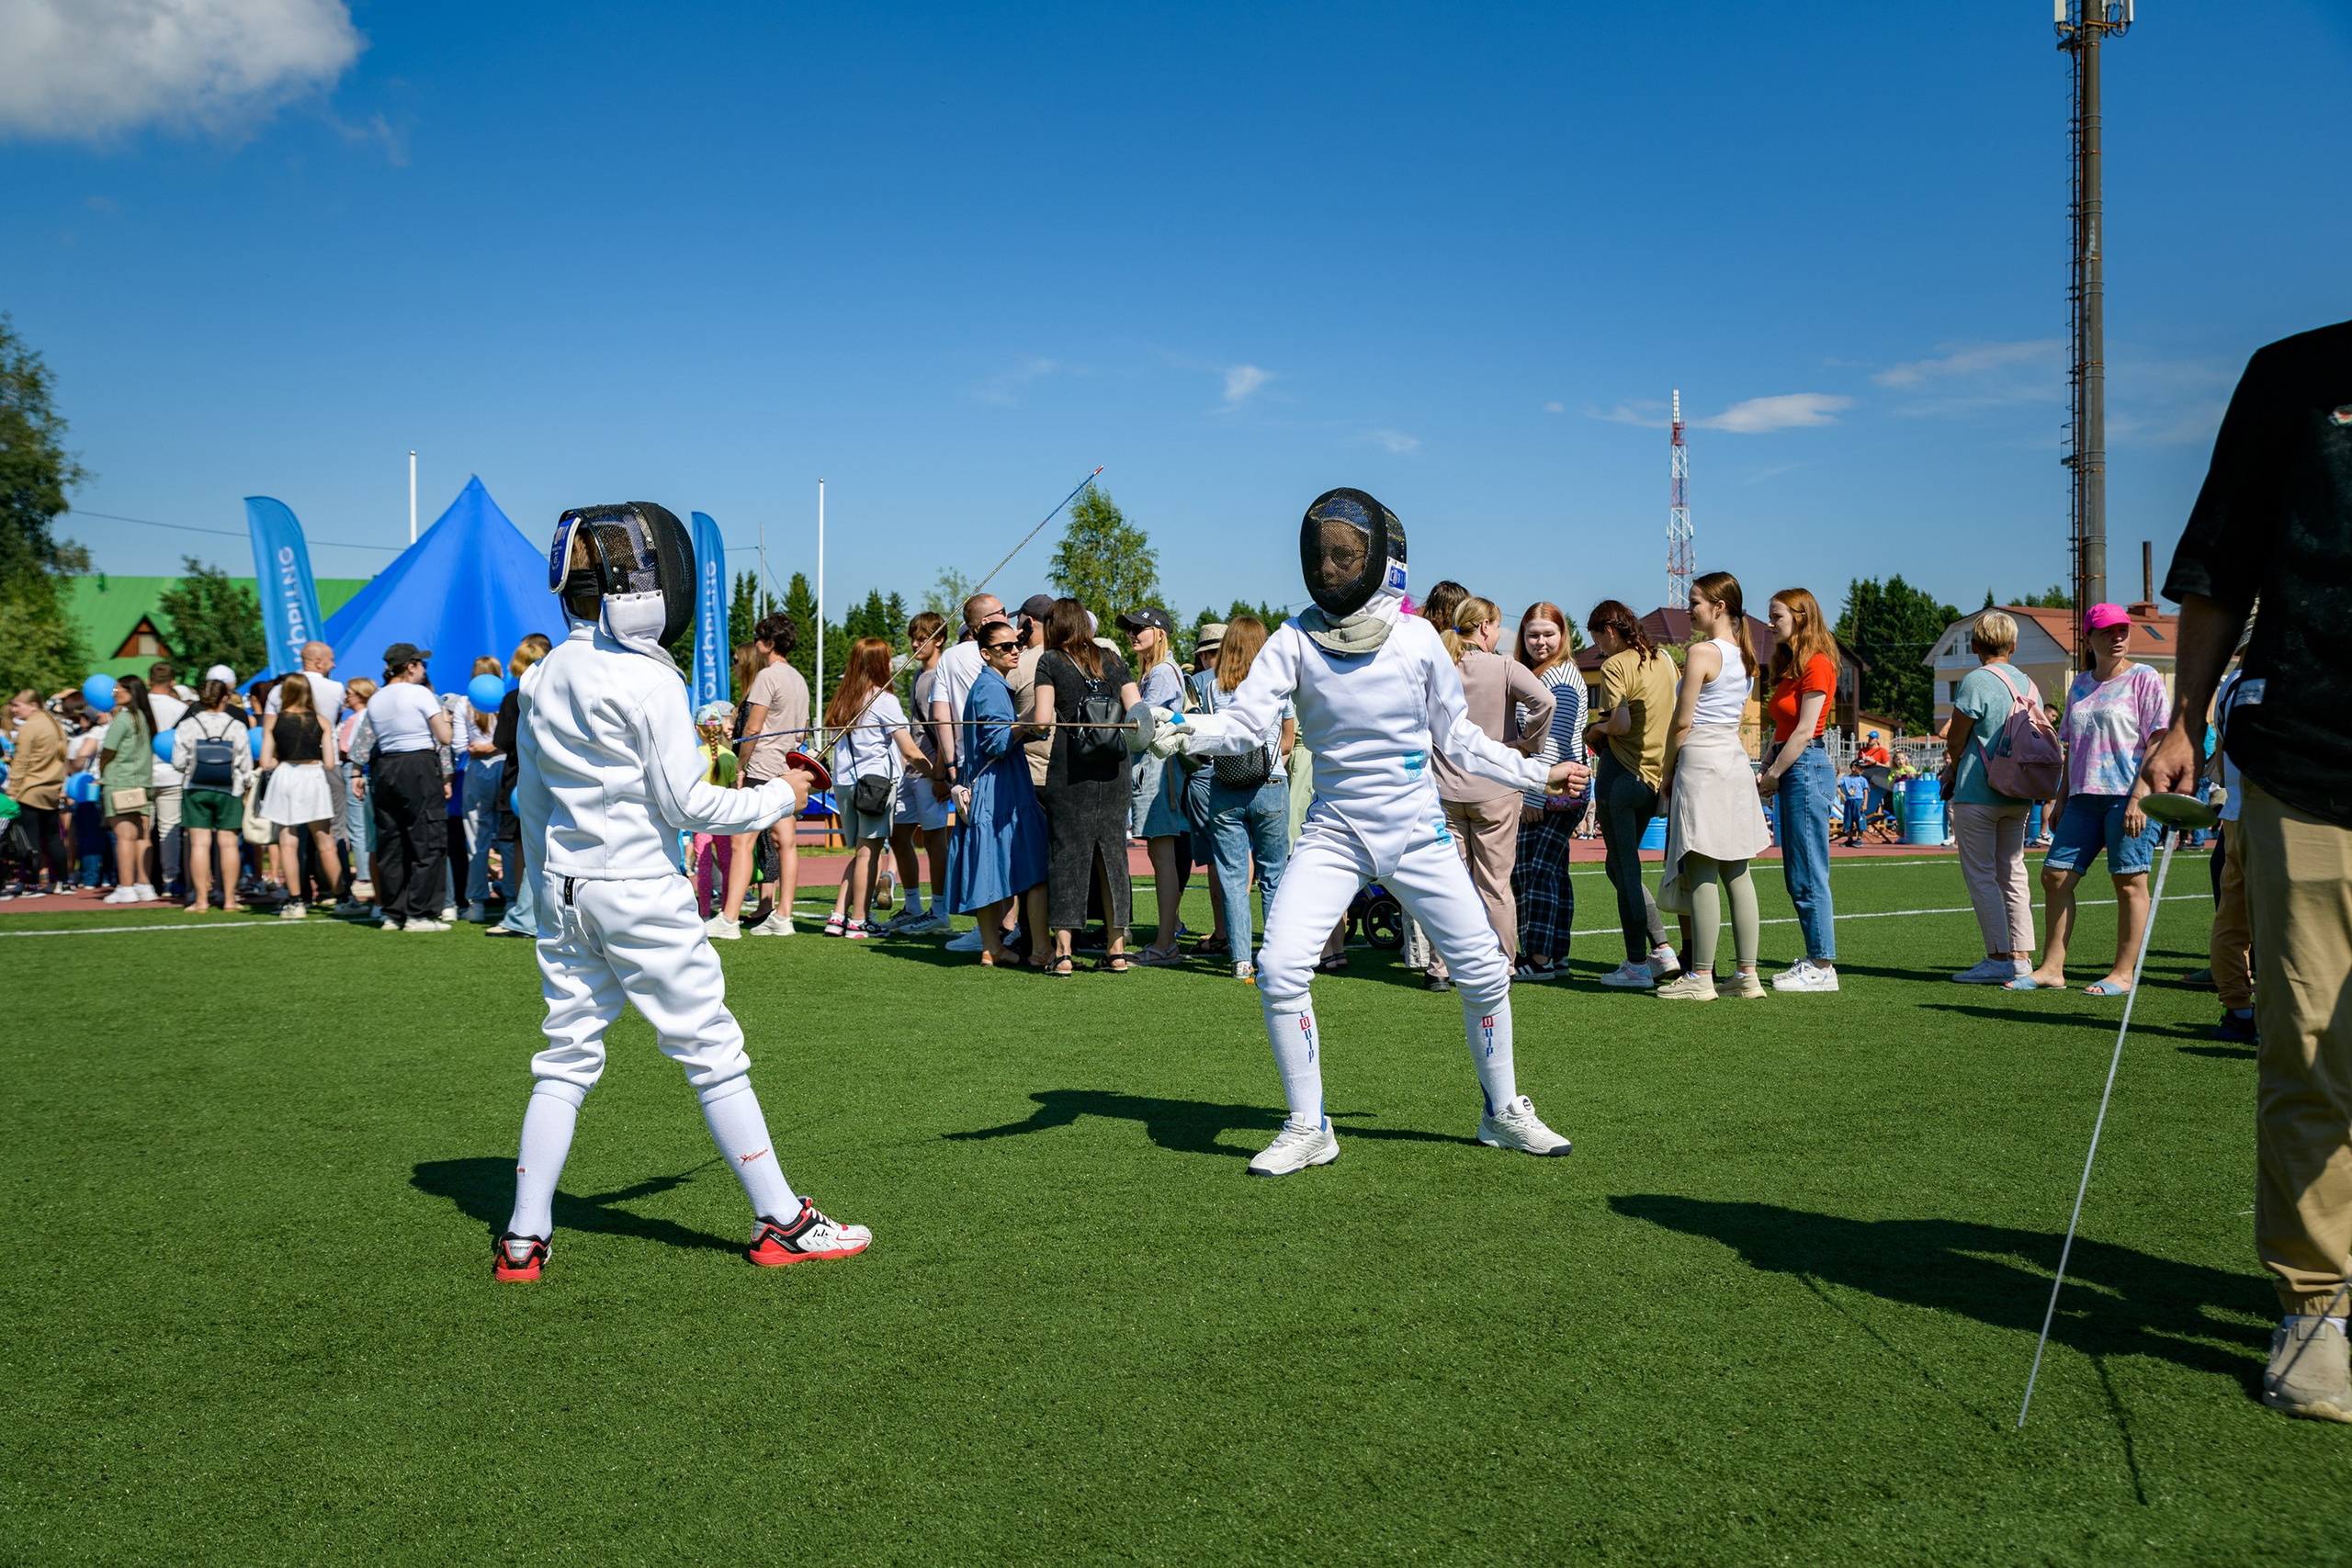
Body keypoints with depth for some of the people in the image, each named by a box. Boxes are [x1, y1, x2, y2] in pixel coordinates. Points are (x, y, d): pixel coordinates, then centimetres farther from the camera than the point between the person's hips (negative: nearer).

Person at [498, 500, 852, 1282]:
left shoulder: (544, 678, 6)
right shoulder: (648, 681, -15)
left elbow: (532, 800, 13)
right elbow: (685, 805, -14)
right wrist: (779, 796, -2)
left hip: (564, 891, 7)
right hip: (642, 893, -6)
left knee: (566, 1061, 12)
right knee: (713, 1054, 2)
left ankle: (525, 1236, 11)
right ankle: (780, 1222, 10)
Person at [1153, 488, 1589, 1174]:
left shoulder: (1417, 638, -4)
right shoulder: (1295, 640, -6)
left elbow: (1455, 735, 8)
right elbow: (1244, 721, -17)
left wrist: (1536, 776, 9)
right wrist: (1184, 730, -36)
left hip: (1418, 834, 1)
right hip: (1335, 833, -1)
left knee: (1484, 970, 3)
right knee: (1280, 969, -15)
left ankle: (1503, 1112, 27)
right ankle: (1308, 1129, 3)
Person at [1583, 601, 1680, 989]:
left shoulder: (1615, 666, -11)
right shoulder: (1663, 660, 12)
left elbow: (1621, 723, -22)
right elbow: (1673, 718, 18)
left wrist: (1598, 728, -1)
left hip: (1621, 772, -7)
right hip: (1656, 777, 8)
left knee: (1625, 869, 0)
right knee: (1622, 866, 17)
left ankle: (1637, 965, 2)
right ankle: (1663, 951, 13)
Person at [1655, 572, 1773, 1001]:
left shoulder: (1701, 652, -11)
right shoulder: (1746, 655, 13)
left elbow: (1682, 723, -11)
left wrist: (1667, 772, 0)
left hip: (1700, 760, -8)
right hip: (1736, 758, 8)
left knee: (1700, 874, -5)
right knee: (1736, 872, 9)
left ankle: (1701, 977, -3)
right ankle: (1747, 974, 10)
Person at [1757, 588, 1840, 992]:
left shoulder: (1816, 664, -11)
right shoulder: (1790, 666, 18)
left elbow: (1805, 730, -15)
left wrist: (1774, 775, -11)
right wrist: (1765, 773, 9)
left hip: (1807, 767, -10)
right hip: (1792, 770, 10)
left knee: (1808, 876, -7)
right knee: (1798, 877, 11)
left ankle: (1822, 967, -3)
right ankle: (1815, 960, 15)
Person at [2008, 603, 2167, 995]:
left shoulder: (2144, 679, -2)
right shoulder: (2080, 685, 16)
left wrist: (2139, 797, -17)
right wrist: (2063, 798, 18)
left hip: (2128, 796, -7)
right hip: (2084, 797, 7)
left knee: (2129, 884, -3)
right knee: (2055, 875, 2)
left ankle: (2122, 973, 3)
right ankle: (2051, 968, 7)